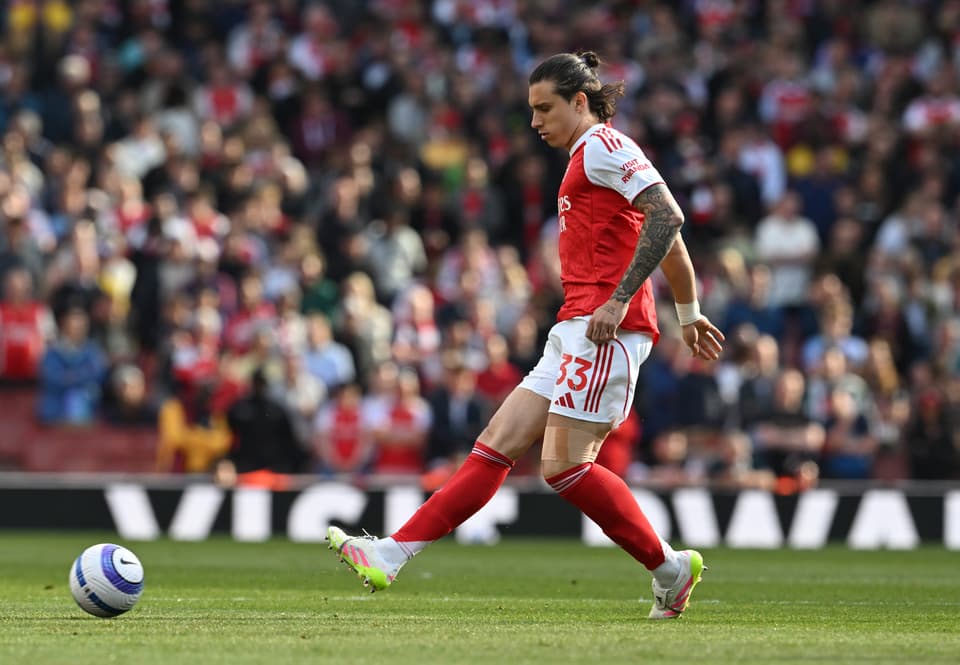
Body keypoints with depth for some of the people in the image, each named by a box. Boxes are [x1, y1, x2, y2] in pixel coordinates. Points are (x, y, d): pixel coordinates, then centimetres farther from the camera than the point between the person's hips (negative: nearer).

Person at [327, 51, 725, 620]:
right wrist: (689, 314, 37)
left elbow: (668, 217, -18)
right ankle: (392, 556, -2)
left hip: (605, 329, -10)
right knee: (498, 444, 3)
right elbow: (668, 233, 30)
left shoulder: (602, 145, -6)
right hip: (575, 331, 10)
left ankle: (670, 568, -3)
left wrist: (619, 299, -21)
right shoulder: (589, 155, 24)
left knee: (565, 464, -14)